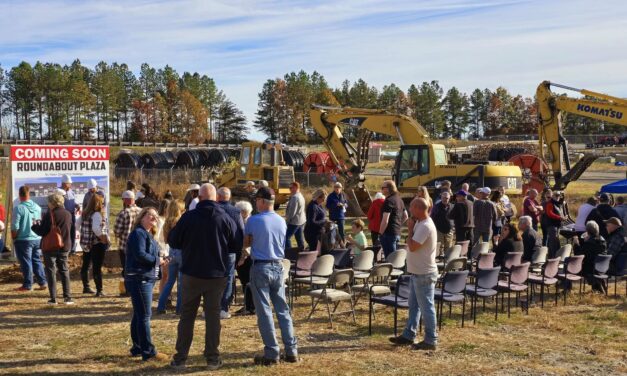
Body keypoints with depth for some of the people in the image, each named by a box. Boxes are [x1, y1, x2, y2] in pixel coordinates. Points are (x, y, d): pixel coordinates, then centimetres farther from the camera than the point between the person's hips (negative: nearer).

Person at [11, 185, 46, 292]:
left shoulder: (19, 208, -15)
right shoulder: (37, 207, 3)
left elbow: (15, 227, -14)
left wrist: (14, 238, 0)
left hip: (23, 240, -5)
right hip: (37, 239, 5)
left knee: (26, 263, 3)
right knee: (37, 261, 14)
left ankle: (27, 285, 7)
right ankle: (42, 283, 14)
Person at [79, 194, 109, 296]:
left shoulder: (85, 213, 6)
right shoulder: (97, 214, -18)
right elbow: (96, 228, -31)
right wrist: (104, 238, -20)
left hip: (86, 244, 8)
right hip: (98, 244, -8)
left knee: (85, 265, 18)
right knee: (97, 267, -5)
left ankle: (86, 287, 31)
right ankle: (99, 291, -2)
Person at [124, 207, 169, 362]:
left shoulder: (148, 235, 19)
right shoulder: (138, 233, -12)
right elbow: (140, 255, -23)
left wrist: (159, 260, 0)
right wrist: (157, 260, -12)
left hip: (146, 279, 10)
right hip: (139, 279, -10)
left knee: (139, 315, 15)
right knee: (144, 315, -7)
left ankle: (137, 348, 23)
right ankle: (148, 351, -4)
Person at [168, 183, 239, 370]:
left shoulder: (188, 217, -9)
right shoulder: (226, 219, -6)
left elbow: (173, 241, -1)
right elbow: (236, 246, 1)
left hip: (191, 274, 0)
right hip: (217, 275, 0)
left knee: (187, 316, 11)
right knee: (213, 315, 9)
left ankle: (180, 358, 14)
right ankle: (212, 358, 12)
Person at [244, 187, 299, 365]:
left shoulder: (253, 221, -11)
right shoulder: (282, 221, 4)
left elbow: (246, 243, 1)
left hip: (260, 268, -5)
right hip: (278, 267, 5)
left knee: (264, 311, 2)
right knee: (283, 309, 11)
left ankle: (271, 353, 4)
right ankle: (291, 350, 13)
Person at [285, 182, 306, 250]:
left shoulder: (295, 197, -19)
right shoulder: (301, 196, 13)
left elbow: (292, 211, -22)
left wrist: (287, 220, -13)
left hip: (294, 222, -10)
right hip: (302, 221, 10)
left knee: (286, 237, -6)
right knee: (299, 237, 15)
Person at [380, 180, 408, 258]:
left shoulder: (389, 201, -15)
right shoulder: (399, 200, 13)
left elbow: (385, 220, -20)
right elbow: (405, 216, 22)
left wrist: (381, 234, -13)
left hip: (389, 234, -10)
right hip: (397, 233, 10)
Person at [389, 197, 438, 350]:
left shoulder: (425, 226, -22)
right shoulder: (421, 224, 10)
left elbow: (412, 246, -24)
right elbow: (413, 245, 15)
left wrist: (410, 229, -16)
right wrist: (412, 228, 7)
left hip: (424, 274, -11)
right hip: (417, 272, 11)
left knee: (426, 307, -1)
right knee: (413, 305, 17)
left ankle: (430, 340, 8)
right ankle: (408, 335, 27)